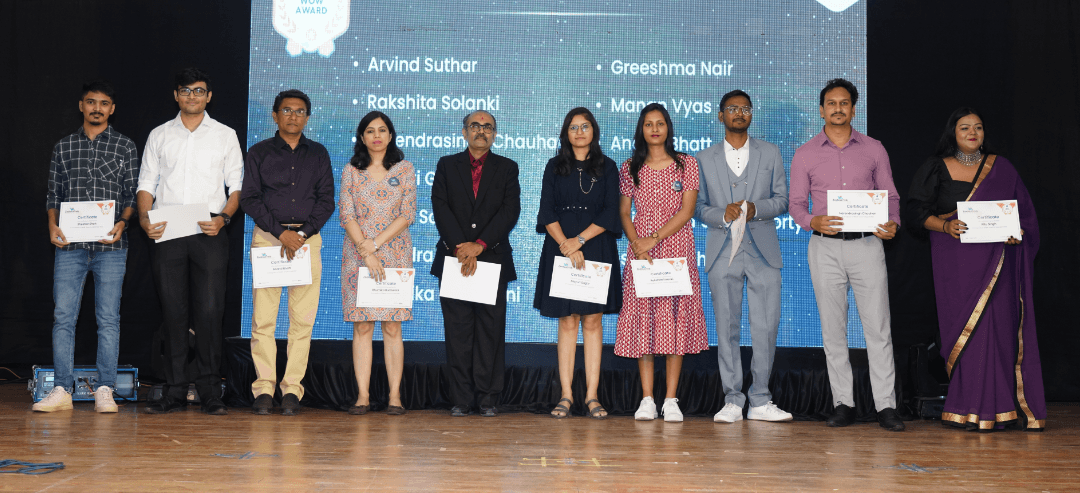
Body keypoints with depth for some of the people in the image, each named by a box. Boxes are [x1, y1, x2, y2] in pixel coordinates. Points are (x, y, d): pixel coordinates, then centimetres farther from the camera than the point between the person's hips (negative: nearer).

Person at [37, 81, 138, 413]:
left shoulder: (125, 147, 8)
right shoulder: (64, 147, 13)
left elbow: (133, 193, 5)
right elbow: (54, 194, 14)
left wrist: (122, 223, -11)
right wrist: (53, 225, -2)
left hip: (110, 245, -2)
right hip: (70, 245, 2)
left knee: (108, 318, -1)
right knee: (63, 316, -1)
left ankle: (104, 390, 5)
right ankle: (62, 390, 5)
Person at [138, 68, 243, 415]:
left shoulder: (225, 135, 11)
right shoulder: (159, 136, 14)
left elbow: (237, 186, 7)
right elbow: (146, 183, 12)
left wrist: (224, 217, -10)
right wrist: (144, 218, -7)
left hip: (210, 233, -1)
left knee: (210, 310, -6)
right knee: (173, 311, 2)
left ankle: (210, 392, 1)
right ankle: (174, 392, 8)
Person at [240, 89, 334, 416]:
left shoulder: (318, 153, 13)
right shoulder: (259, 153, 9)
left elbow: (326, 200, 8)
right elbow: (249, 198, 2)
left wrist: (302, 233, -7)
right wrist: (281, 232, -9)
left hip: (308, 237, 1)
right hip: (267, 237, -1)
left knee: (303, 318, -3)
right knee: (263, 318, -6)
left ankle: (292, 389, 2)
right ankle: (263, 389, 0)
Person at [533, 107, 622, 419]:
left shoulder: (607, 167, 9)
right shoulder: (555, 167, 11)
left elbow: (610, 212, 0)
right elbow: (547, 212, 2)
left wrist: (580, 240, -11)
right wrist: (566, 245, -12)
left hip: (597, 249, 0)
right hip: (561, 248, 0)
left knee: (593, 321, -1)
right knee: (567, 321, -1)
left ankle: (592, 396, 0)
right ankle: (566, 395, 0)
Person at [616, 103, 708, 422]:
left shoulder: (687, 165, 4)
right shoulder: (630, 168, 9)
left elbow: (686, 211, -4)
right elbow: (624, 213, 6)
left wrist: (654, 239, -12)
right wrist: (637, 245, -10)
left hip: (676, 248, -1)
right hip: (640, 250, 1)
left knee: (674, 318, -4)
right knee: (642, 318, -2)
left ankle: (671, 400, 0)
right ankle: (646, 399, 3)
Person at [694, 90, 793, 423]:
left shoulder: (770, 153, 12)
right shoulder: (704, 159, 11)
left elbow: (782, 200, 8)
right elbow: (698, 207, 9)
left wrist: (755, 209, -11)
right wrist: (723, 215, -11)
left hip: (763, 251, 0)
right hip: (723, 252, 0)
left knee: (766, 327, -3)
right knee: (727, 329, 1)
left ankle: (760, 402, 7)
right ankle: (732, 401, 9)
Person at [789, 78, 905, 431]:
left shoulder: (874, 150, 9)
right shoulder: (805, 154, 7)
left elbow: (891, 195, 11)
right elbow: (796, 204, 7)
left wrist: (892, 223, -10)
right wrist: (813, 222, -14)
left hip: (867, 245, 0)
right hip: (825, 247, 0)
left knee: (878, 327, -4)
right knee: (833, 329, 3)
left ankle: (886, 406, 0)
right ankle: (843, 404, 10)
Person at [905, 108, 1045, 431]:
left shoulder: (1001, 168, 13)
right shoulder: (937, 169, 8)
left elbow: (1025, 212, 14)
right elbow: (917, 211, 3)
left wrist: (1015, 232, -7)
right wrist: (945, 226, -14)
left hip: (996, 260, 2)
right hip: (956, 262, -1)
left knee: (1001, 327, -5)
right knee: (968, 329, -7)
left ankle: (1006, 407, 1)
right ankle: (974, 410, -3)